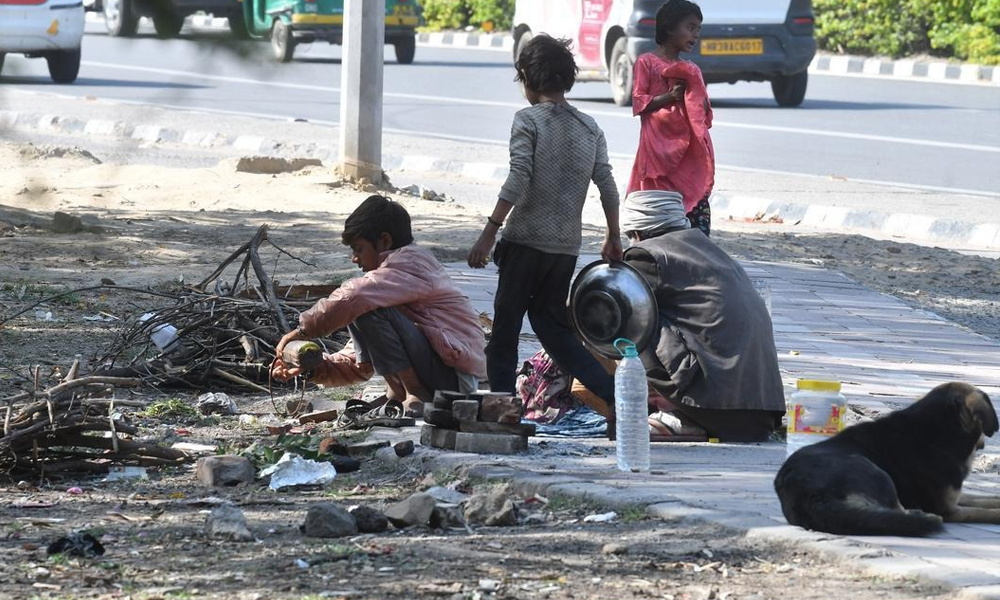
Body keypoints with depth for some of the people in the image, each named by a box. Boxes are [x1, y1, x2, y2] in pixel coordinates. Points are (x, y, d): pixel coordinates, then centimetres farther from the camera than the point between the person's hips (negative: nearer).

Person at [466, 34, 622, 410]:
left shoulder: (528, 119, -6)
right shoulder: (589, 127, 10)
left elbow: (518, 179, -16)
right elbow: (607, 185, 9)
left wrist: (490, 231, -16)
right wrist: (614, 238, 20)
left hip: (526, 240, -6)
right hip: (567, 246, 6)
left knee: (505, 324, 5)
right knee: (552, 324, 13)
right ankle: (613, 391, 0)